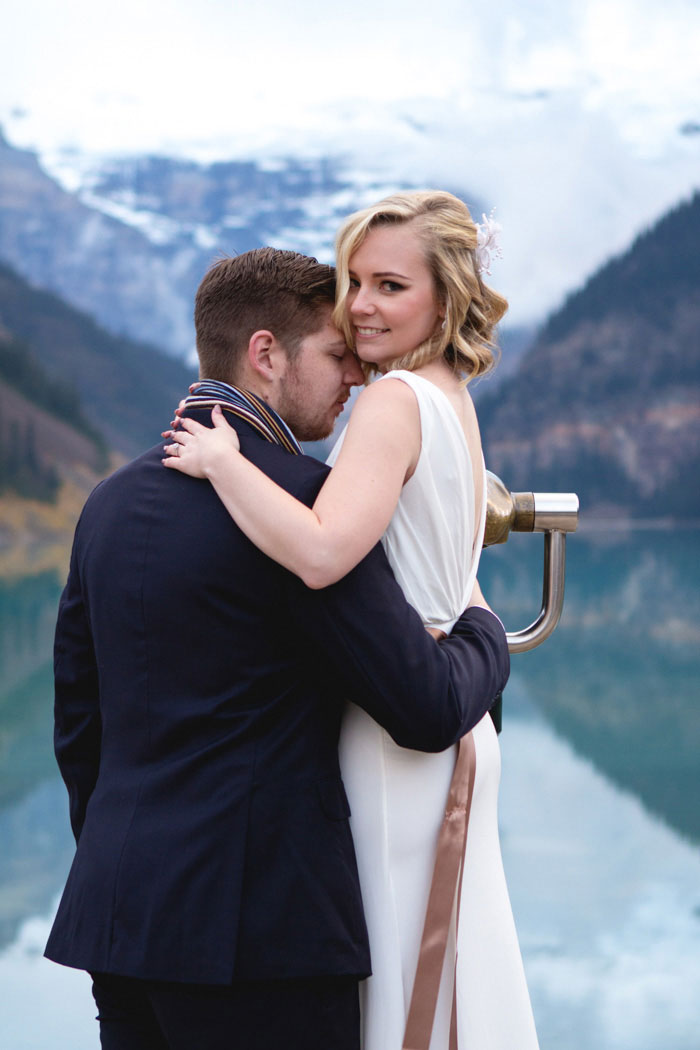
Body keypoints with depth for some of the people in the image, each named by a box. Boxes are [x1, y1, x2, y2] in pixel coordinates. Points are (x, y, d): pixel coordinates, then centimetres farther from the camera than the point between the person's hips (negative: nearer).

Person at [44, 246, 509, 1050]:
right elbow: (429, 710, -13)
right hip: (260, 923, -8)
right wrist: (481, 631, 8)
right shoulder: (304, 499, -12)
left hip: (118, 918, 8)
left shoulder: (112, 501, 12)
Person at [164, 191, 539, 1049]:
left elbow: (321, 552, -33)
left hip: (393, 740, -9)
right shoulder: (451, 401, 13)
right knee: (441, 977, 16)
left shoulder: (396, 401, -17)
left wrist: (220, 459, -22)